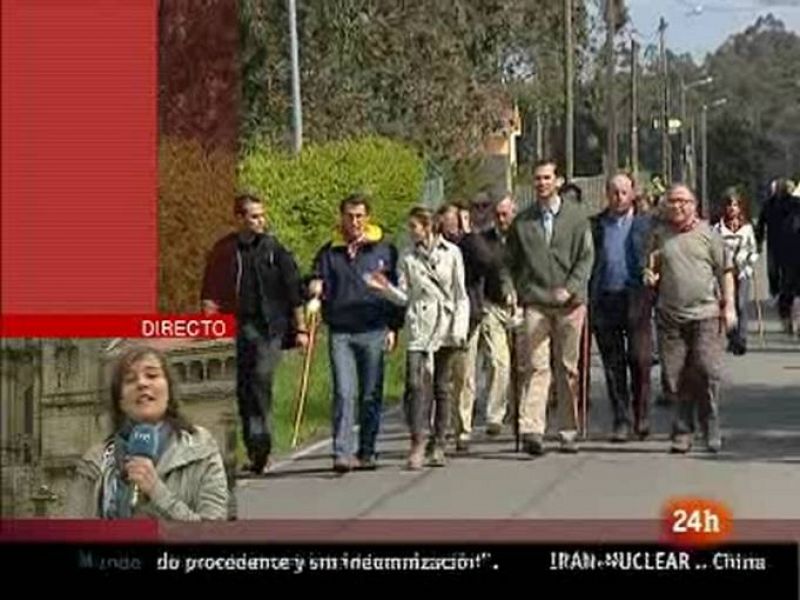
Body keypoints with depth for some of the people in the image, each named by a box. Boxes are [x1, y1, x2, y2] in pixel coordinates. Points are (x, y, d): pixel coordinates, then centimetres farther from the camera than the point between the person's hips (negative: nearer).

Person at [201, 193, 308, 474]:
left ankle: (261, 443, -15)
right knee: (244, 388, 3)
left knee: (262, 377, -20)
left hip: (270, 326, -2)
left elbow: (294, 291, 7)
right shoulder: (224, 250, 7)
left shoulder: (274, 249, 4)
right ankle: (256, 450, 13)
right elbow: (210, 293, 12)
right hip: (239, 327, 2)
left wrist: (300, 328, 5)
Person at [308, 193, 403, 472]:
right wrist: (315, 287, -12)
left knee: (371, 395, 5)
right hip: (340, 332, 0)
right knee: (344, 393, -9)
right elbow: (317, 287, 13)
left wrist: (394, 328, 2)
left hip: (374, 332, 0)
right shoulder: (329, 252, 10)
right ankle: (343, 452, -11)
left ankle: (367, 452, 15)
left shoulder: (384, 250, 8)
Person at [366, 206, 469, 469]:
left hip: (446, 328, 0)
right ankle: (417, 444, -13)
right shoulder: (407, 257, 8)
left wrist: (459, 330, -3)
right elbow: (404, 297, 7)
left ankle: (438, 445, 14)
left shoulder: (452, 253, 4)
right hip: (419, 327, 1)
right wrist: (386, 288, -12)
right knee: (416, 383, -13)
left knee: (442, 386, 5)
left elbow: (461, 295, 5)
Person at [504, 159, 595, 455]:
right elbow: (510, 261, 18)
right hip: (535, 301, 0)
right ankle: (531, 429, -20)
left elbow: (586, 257, 1)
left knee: (570, 367, 4)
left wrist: (569, 289, -12)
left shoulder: (576, 216, 6)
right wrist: (511, 290, 5)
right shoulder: (521, 221, 10)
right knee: (535, 366, -11)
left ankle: (569, 432, 13)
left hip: (570, 302, 0)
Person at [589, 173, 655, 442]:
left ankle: (641, 416, 11)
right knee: (613, 365, 4)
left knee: (640, 359, -5)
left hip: (636, 299, -1)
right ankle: (621, 421, 11)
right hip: (604, 300, 2)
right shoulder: (595, 225, 10)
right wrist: (589, 299, -1)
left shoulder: (646, 223, 7)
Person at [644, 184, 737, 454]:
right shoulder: (659, 235, 11)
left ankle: (711, 431, 4)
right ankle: (682, 432, 9)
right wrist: (650, 276, -3)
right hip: (671, 317, 2)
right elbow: (651, 270, 21)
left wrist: (729, 305, 0)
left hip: (706, 313, -2)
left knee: (707, 371, -8)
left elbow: (725, 271, 6)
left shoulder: (707, 233, 5)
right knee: (674, 376, 0)